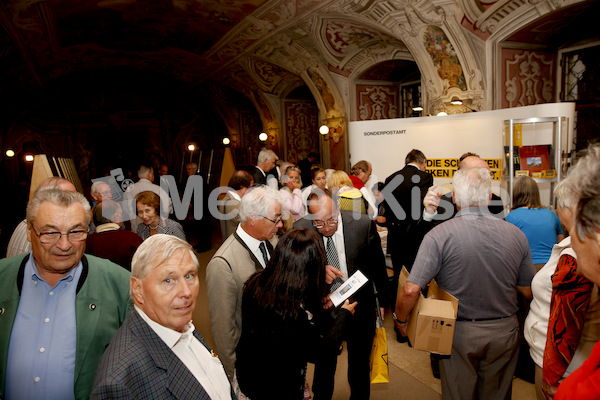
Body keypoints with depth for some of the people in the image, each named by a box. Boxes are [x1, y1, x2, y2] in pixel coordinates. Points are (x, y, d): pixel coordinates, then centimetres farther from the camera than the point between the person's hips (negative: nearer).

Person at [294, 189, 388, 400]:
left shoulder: (363, 224, -18)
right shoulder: (300, 229, -18)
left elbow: (377, 264, -4)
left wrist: (382, 299, 6)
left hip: (360, 305, 0)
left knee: (360, 362, 23)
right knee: (324, 361, 22)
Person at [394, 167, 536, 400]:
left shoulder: (439, 235, -19)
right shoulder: (516, 234, -7)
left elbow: (411, 290, -23)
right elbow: (528, 292, 2)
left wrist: (400, 320, -5)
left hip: (459, 333, -3)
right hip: (504, 332, 3)